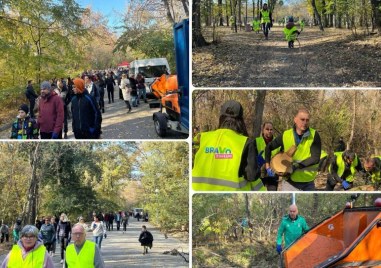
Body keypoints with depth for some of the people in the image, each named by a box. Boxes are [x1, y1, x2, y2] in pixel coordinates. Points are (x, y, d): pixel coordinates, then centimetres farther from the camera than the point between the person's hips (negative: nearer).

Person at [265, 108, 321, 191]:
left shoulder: (314, 135, -10)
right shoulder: (285, 135, -6)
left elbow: (315, 158, -18)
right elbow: (269, 147, 9)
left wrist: (296, 166, -27)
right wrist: (268, 166, 4)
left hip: (308, 181, 0)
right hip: (290, 180, 0)